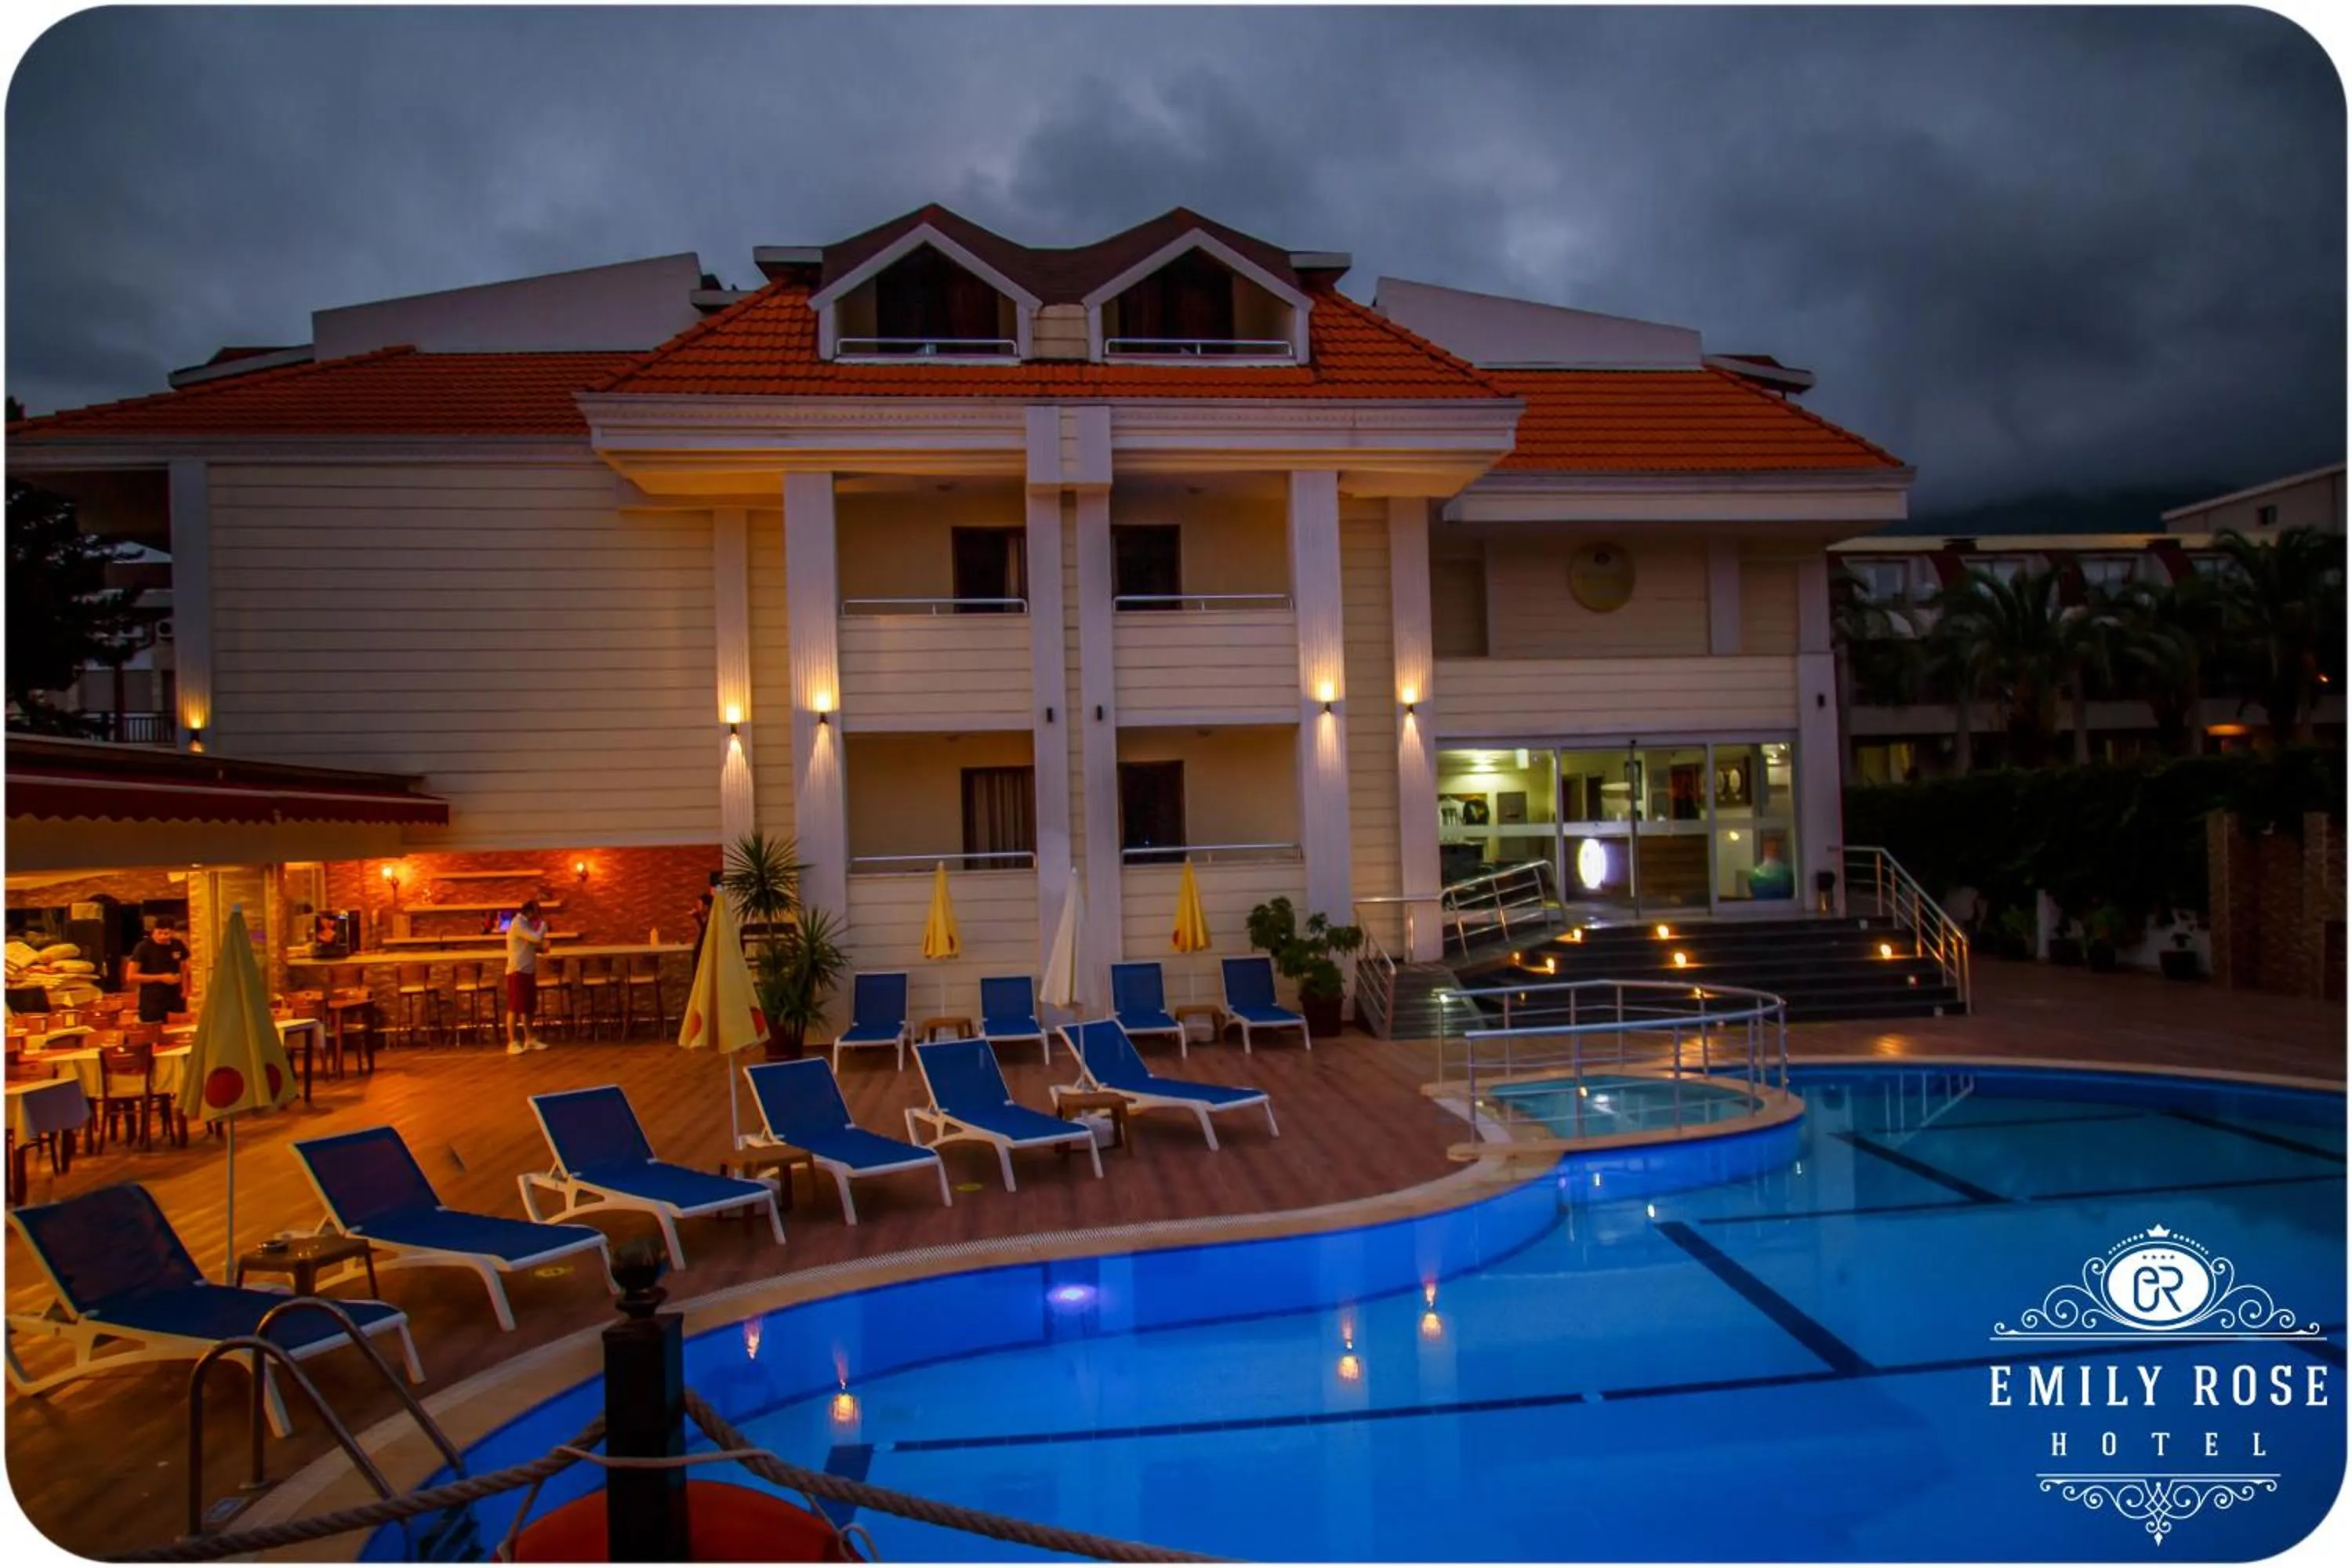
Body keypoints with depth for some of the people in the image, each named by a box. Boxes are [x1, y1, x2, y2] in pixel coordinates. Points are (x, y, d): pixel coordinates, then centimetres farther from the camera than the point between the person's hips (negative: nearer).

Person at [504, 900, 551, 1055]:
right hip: (517, 971, -10)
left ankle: (530, 1040, 16)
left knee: (529, 1007, 11)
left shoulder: (526, 924, 16)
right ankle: (512, 1043, -5)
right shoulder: (517, 923, -14)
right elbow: (537, 938, -22)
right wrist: (543, 925, -4)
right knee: (514, 1008, -7)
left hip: (528, 971, 10)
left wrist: (542, 946, 3)